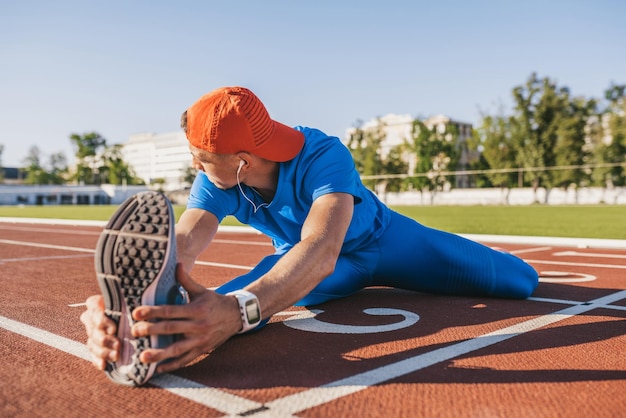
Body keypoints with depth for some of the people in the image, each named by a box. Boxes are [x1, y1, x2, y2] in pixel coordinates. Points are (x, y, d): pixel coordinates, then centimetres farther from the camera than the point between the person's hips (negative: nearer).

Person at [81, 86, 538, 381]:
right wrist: (134, 301, -65)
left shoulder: (323, 155, -40)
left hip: (381, 239, 1)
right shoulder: (214, 184, -25)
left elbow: (321, 249, -57)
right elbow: (181, 243, -42)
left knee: (521, 280, 7)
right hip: (298, 261, 0)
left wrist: (239, 310, -76)